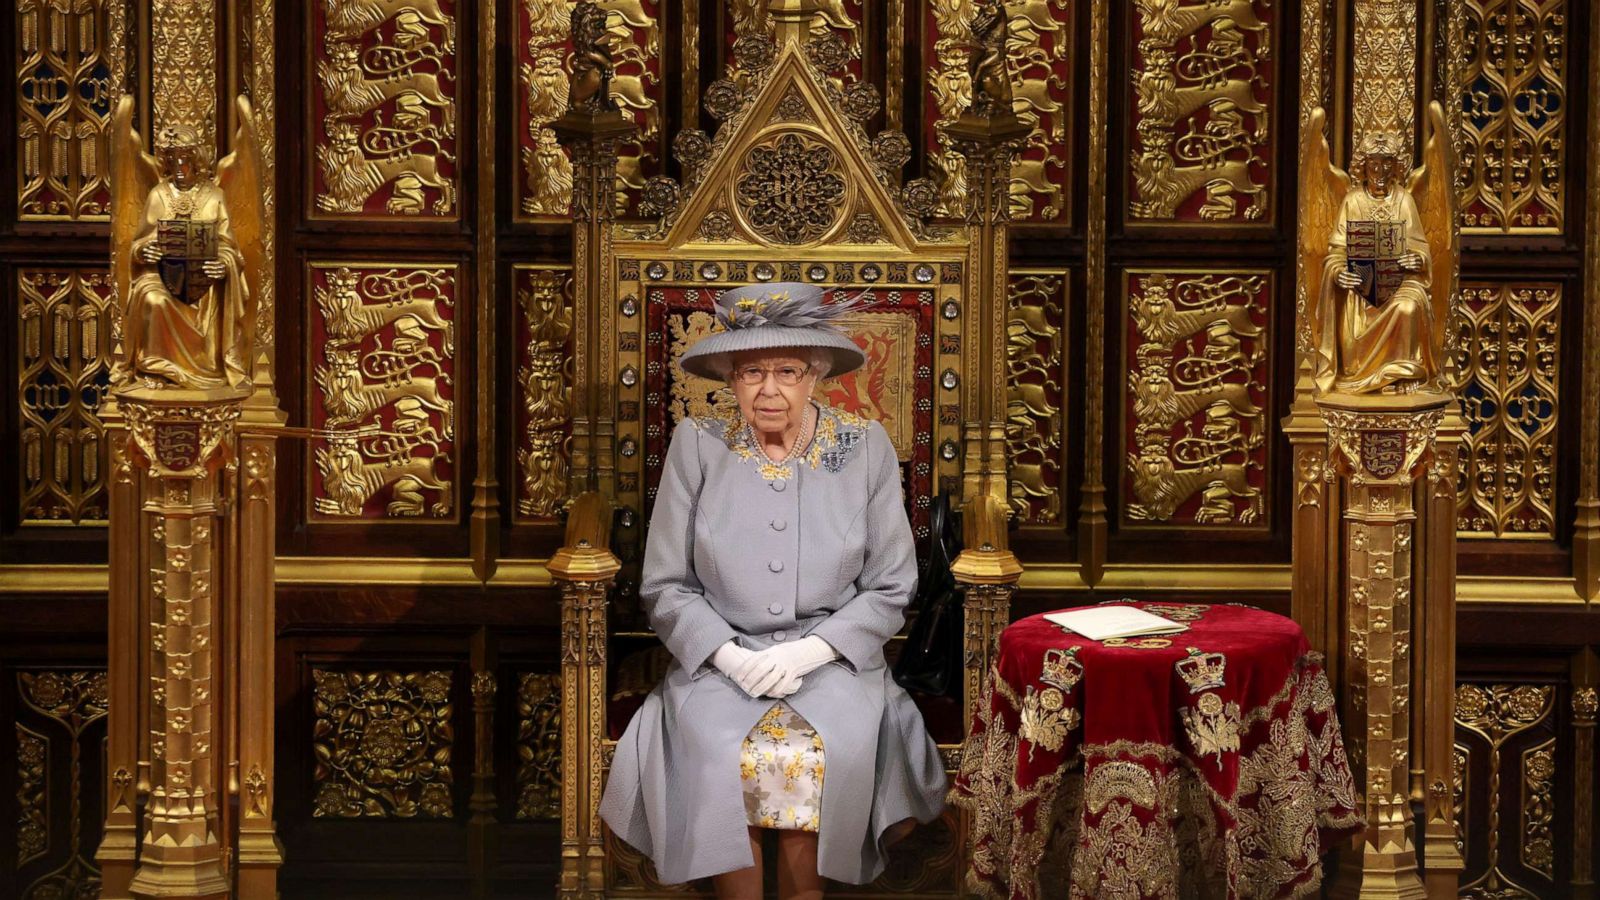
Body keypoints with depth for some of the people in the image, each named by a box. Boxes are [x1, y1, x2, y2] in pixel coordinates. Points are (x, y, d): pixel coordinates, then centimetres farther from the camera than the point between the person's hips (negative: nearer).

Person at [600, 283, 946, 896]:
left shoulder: (865, 448, 3)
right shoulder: (696, 446, 2)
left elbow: (890, 587, 5)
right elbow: (664, 586, 4)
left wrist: (811, 651, -10)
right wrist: (729, 656, -11)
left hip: (833, 657, 0)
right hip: (719, 656, 0)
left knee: (831, 753, -30)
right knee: (719, 755, -30)